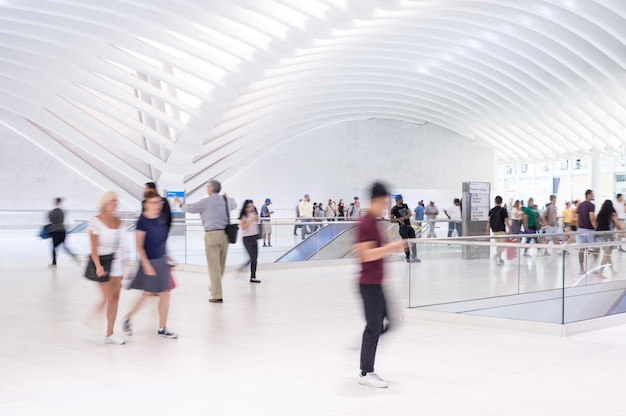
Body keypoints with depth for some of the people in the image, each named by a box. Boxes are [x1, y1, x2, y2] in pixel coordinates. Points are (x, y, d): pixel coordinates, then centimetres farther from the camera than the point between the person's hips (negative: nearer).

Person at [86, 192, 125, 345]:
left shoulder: (118, 222, 8)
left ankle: (109, 334, 11)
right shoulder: (96, 221, -11)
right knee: (109, 298, -4)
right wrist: (98, 265, -30)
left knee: (115, 298, 4)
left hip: (116, 262, 6)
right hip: (102, 262, -6)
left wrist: (121, 267, 16)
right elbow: (93, 247, -16)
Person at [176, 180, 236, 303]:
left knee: (214, 266, -4)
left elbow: (189, 208, 7)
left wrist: (181, 203, 28)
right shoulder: (226, 200, 10)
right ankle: (215, 288, 33)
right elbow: (234, 205, 33)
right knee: (221, 265, 17)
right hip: (225, 234, 6)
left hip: (212, 234, -6)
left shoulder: (205, 202, -5)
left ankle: (217, 296, -5)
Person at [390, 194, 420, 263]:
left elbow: (410, 214, 1)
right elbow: (391, 219, -8)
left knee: (413, 242, 4)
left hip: (409, 226, 6)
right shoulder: (394, 209, -6)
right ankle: (408, 257, 8)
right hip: (403, 227, -6)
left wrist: (403, 218, -13)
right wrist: (398, 219, -23)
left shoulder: (405, 205, 10)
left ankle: (415, 257, 11)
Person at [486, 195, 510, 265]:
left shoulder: (491, 211, 2)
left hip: (494, 230, 5)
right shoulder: (503, 210, -9)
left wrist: (487, 231, 8)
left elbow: (488, 222, 2)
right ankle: (497, 255, -27)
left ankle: (500, 259, 21)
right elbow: (506, 221, -10)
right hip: (501, 230, -5)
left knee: (498, 244, 17)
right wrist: (510, 230, -3)